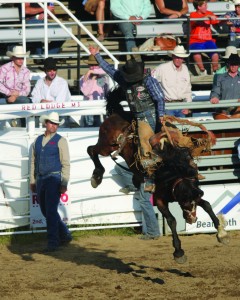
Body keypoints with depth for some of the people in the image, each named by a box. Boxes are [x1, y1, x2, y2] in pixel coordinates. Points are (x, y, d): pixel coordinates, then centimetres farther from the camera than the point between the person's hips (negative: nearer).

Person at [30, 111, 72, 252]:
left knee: (51, 211, -10)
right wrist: (33, 181, 12)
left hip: (54, 178, -6)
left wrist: (64, 184, -13)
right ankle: (65, 235, 25)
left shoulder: (60, 141, -3)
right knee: (46, 211, 11)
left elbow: (66, 164, -7)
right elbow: (33, 161, 16)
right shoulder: (38, 140, 13)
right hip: (40, 180, 6)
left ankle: (53, 243, -5)